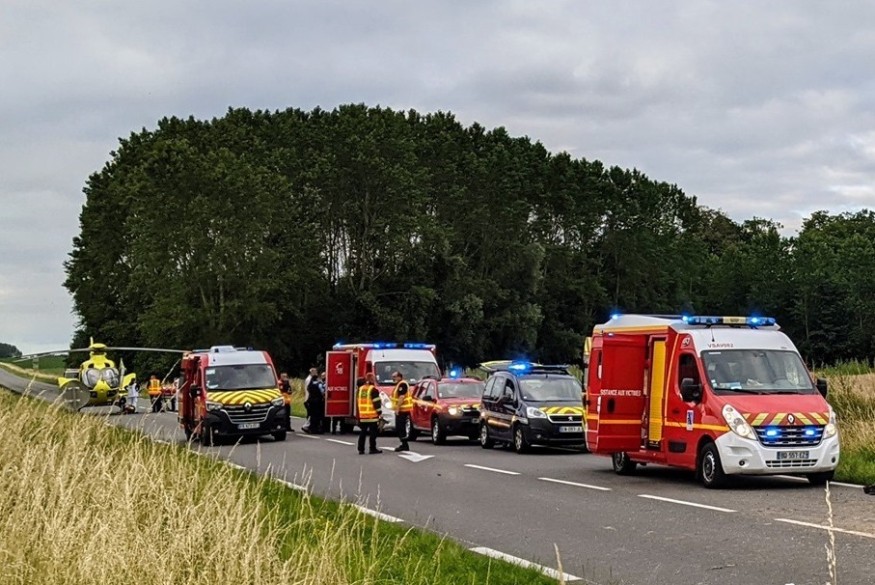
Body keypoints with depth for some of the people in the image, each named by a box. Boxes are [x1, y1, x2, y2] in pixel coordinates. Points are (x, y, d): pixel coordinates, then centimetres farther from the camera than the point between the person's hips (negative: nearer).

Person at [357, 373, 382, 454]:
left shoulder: (360, 389, 11)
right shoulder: (373, 389, -11)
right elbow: (376, 402, -13)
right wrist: (380, 412, -7)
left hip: (362, 415, 6)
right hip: (372, 415, -6)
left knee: (363, 432, 10)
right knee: (373, 432, -1)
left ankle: (361, 449, 10)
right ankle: (372, 449, -2)